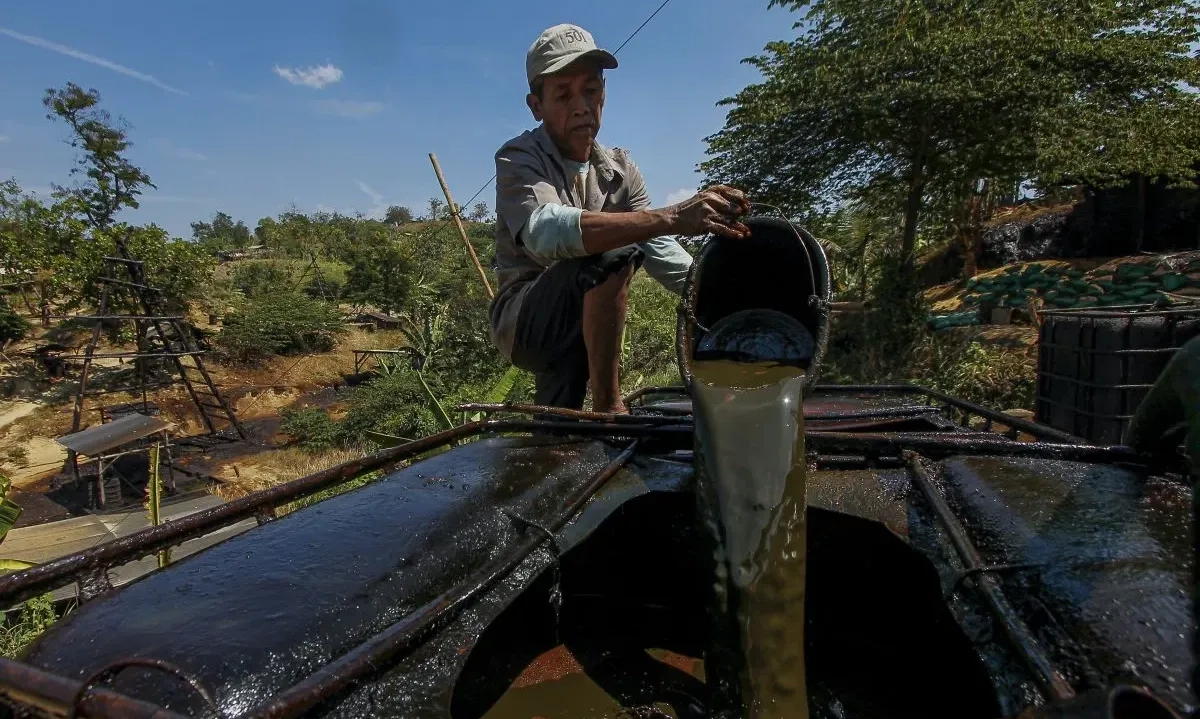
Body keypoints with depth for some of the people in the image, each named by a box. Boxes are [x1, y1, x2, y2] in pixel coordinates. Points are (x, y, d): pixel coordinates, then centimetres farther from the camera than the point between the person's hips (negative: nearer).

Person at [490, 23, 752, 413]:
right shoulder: (519, 158, -13)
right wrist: (671, 217, -47)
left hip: (575, 326, 6)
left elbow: (662, 254, -6)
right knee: (611, 254, -30)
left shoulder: (620, 169, 6)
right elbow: (545, 232, -37)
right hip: (523, 319, -6)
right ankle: (607, 408, -23)